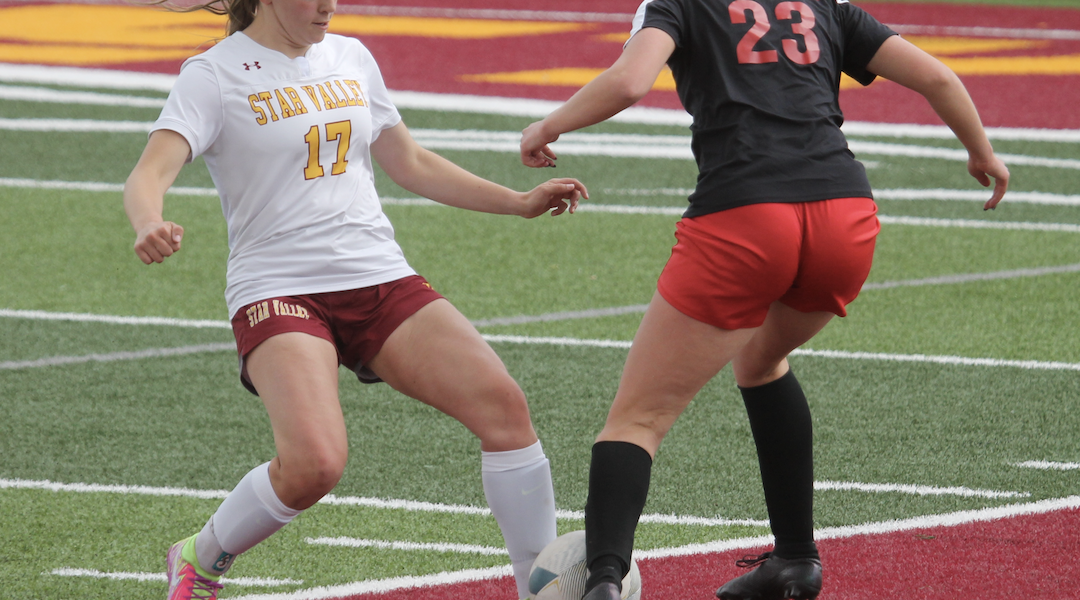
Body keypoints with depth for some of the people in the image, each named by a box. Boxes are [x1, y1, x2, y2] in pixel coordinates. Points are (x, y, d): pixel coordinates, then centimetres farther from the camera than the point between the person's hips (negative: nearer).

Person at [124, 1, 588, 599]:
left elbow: (410, 163, 26)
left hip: (380, 280, 5)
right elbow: (151, 173, -16)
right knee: (314, 464, -28)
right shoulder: (215, 74, -3)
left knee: (502, 403, -15)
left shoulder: (350, 58, 15)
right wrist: (149, 226, -40)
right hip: (278, 292, -5)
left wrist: (519, 202, 20)